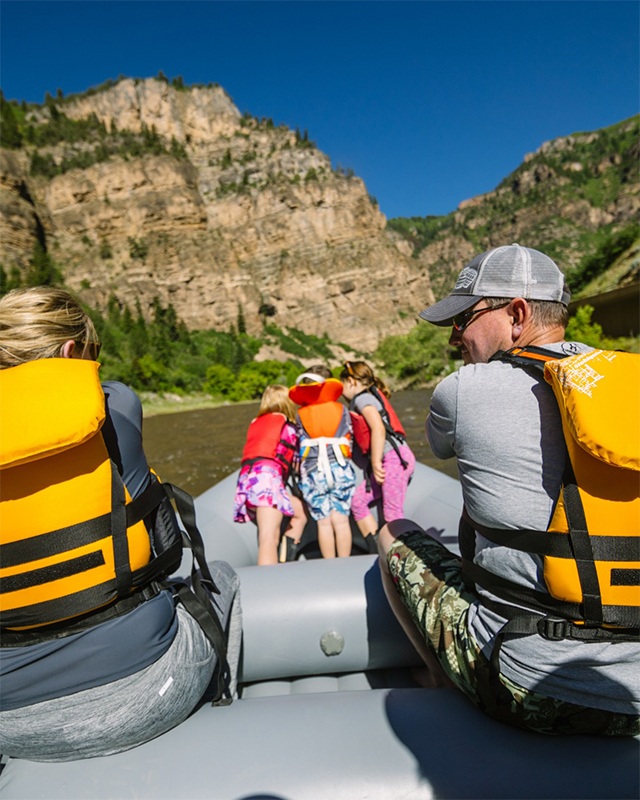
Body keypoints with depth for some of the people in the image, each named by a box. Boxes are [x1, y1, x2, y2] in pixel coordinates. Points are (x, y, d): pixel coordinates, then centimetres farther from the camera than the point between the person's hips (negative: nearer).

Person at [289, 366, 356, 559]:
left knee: (324, 521, 3)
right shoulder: (341, 409, 11)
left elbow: (299, 445, 10)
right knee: (341, 519, 2)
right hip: (340, 468, 1)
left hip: (313, 472, 0)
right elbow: (350, 438, 14)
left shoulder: (300, 415, 10)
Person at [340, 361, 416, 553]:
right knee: (358, 501, 7)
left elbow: (378, 428, -17)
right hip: (392, 460, 10)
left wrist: (376, 463, -18)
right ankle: (377, 553, 10)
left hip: (394, 458, -10)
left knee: (393, 516, -9)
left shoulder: (362, 398, -3)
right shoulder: (372, 396, 26)